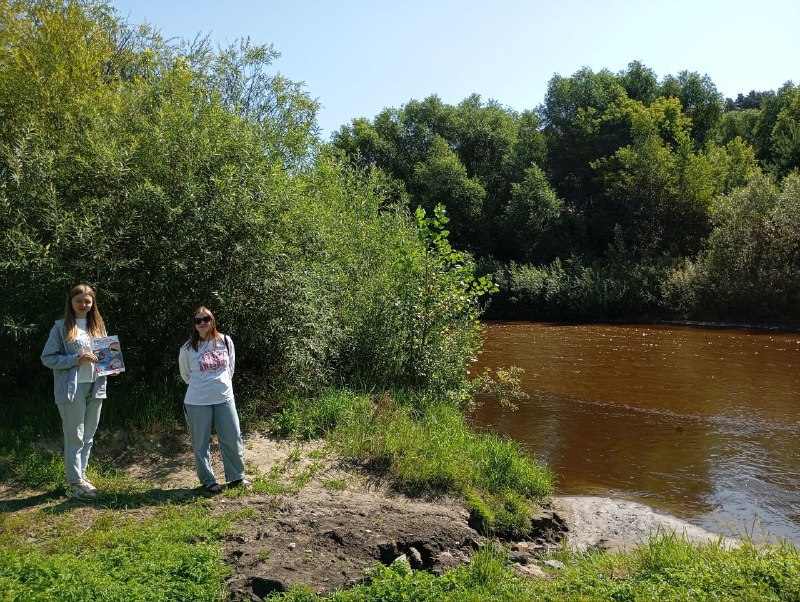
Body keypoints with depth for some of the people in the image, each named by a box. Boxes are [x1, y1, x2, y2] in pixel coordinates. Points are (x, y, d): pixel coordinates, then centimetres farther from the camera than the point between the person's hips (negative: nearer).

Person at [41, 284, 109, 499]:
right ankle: (74, 482, 8)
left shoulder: (98, 326, 10)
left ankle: (81, 476, 25)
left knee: (88, 436, 13)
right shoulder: (61, 327, -4)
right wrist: (76, 359, -18)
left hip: (95, 387, 5)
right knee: (75, 437, -1)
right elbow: (47, 358, -7)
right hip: (72, 389, -5)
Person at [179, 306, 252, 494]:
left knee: (232, 439, 7)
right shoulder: (187, 349, -6)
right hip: (197, 402, -2)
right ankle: (208, 481, 22)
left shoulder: (225, 341, 0)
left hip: (225, 399, 2)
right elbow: (185, 375, 10)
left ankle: (237, 477, 23)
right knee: (201, 443, 6)